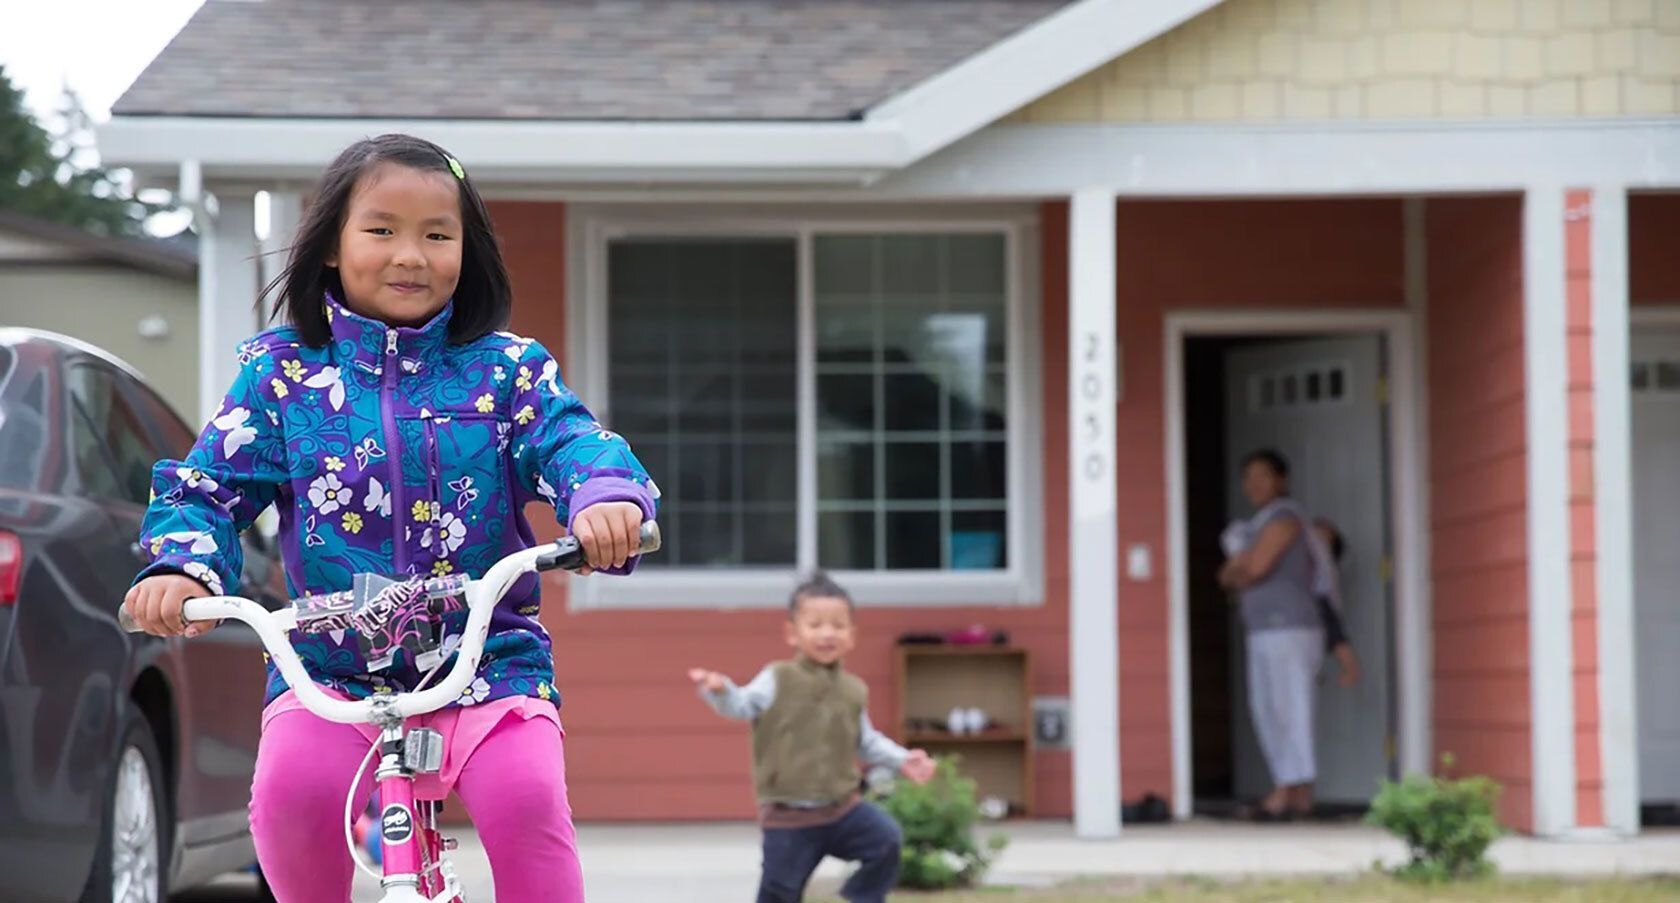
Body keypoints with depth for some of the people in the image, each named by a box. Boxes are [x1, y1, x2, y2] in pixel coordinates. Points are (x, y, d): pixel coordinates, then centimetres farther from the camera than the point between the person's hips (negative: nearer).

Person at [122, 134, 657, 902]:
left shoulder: (506, 370, 5)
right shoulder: (282, 372, 6)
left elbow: (574, 443, -9)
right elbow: (207, 486, 4)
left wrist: (609, 497, -34)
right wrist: (183, 565, -19)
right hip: (332, 662, 1)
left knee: (526, 795, -27)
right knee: (293, 785, -27)